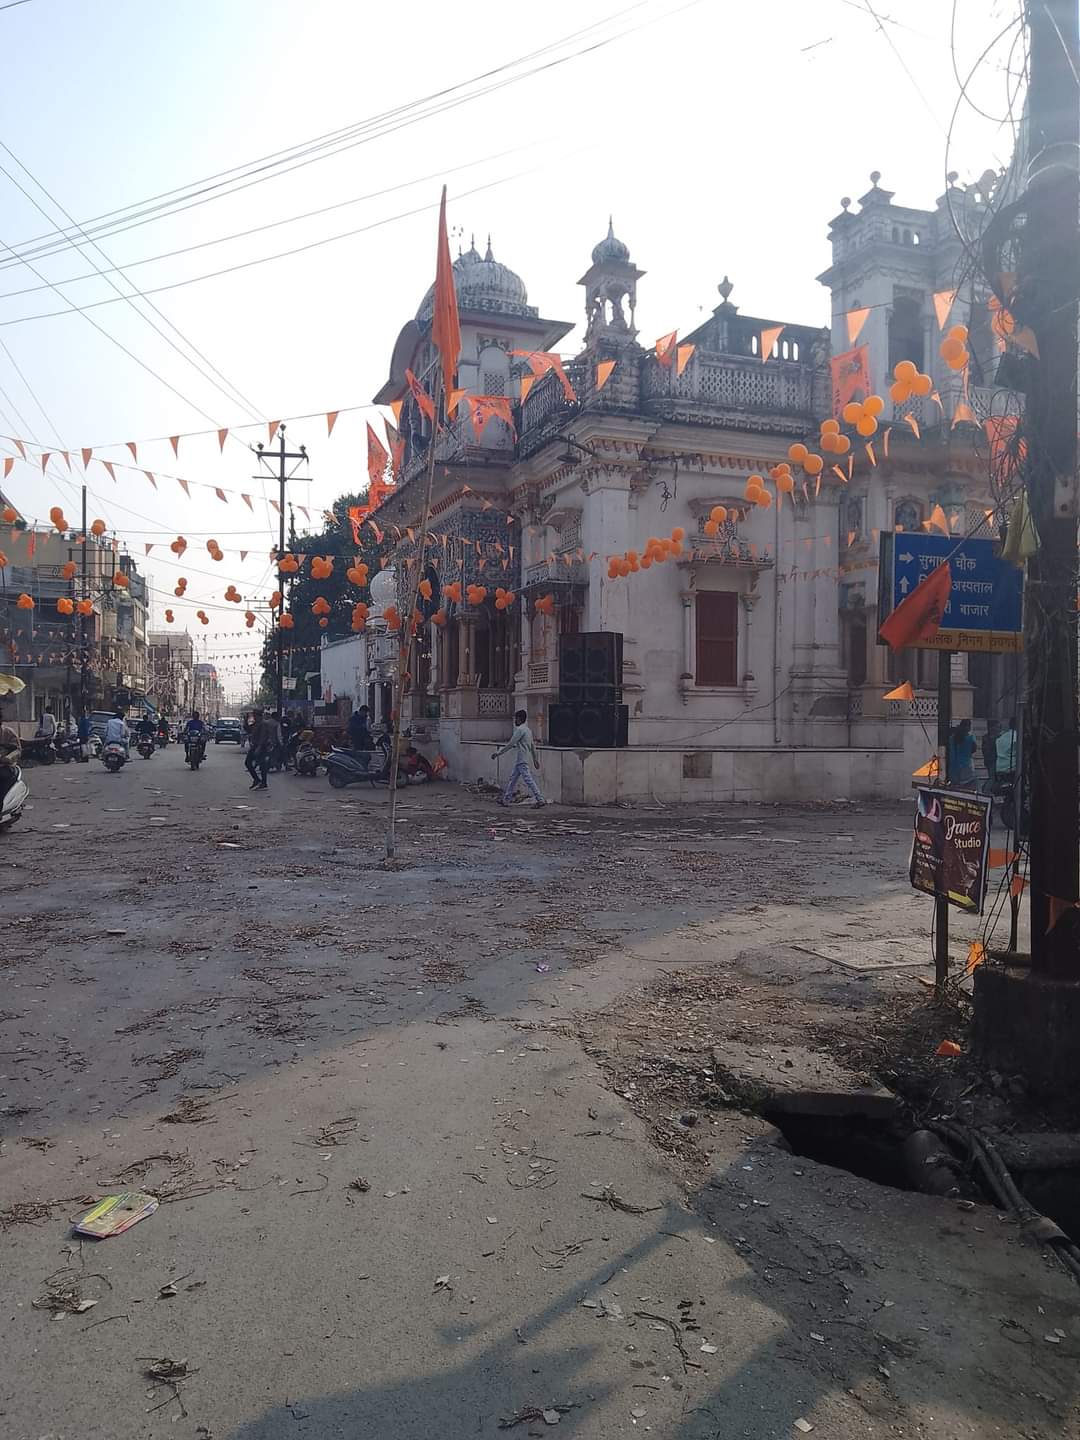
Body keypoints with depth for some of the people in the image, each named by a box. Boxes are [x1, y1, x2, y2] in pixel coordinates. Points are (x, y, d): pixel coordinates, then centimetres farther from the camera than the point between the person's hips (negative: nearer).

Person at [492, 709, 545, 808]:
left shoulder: (520, 729, -13)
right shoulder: (528, 730, 16)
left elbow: (510, 744, -14)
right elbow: (533, 745, 20)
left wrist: (498, 753, -9)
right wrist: (535, 759, 25)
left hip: (521, 760, -10)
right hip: (519, 761, 10)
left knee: (528, 780, -10)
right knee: (512, 779, 13)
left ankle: (540, 800, -12)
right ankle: (505, 799, 19)